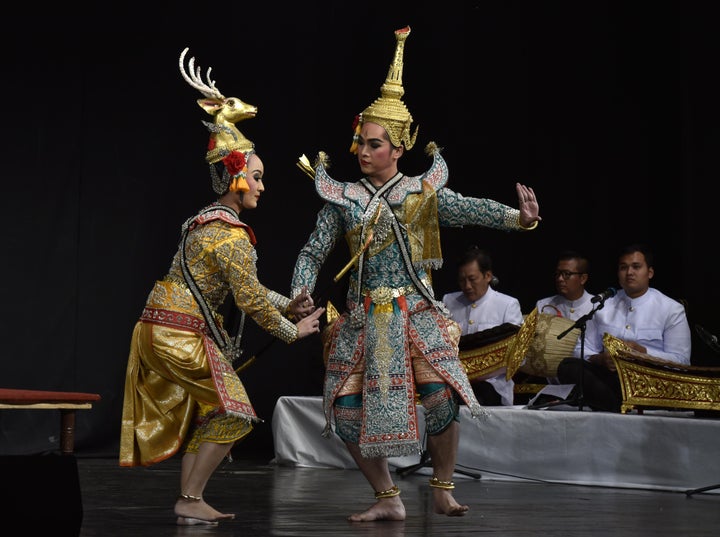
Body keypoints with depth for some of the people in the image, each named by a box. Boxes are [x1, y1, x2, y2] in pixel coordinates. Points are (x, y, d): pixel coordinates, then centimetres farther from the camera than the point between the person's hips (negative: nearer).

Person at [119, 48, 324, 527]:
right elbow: (251, 299, -16)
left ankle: (190, 500, 19)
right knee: (234, 413, -2)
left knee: (203, 415, 16)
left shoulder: (211, 222, 15)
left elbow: (249, 287, 18)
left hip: (164, 329, 10)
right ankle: (191, 501, 1)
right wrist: (292, 330, -2)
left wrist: (290, 305, 9)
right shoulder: (230, 235, -17)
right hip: (181, 335, -10)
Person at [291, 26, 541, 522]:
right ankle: (388, 500, 14)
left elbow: (468, 209, -17)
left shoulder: (423, 192, -1)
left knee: (442, 399, -16)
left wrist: (518, 217, -36)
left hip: (417, 314, -3)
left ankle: (443, 491, 6)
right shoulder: (343, 198, 5)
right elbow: (313, 253, 8)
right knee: (347, 412, -2)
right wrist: (300, 293, -11)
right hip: (363, 318, 3)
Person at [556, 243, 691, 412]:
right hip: (607, 377, 4)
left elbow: (681, 360, 1)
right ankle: (620, 407, -33)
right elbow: (584, 350, 15)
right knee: (568, 366, -26)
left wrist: (643, 352, -13)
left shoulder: (672, 309, 8)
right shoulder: (603, 305, 17)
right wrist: (599, 359, -9)